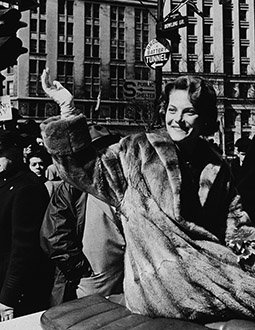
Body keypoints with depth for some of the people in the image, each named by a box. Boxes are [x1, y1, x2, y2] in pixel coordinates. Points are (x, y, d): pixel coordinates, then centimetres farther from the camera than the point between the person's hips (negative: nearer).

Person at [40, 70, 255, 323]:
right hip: (157, 277, -5)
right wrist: (68, 109, -11)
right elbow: (88, 171, -3)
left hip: (204, 268, 5)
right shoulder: (137, 151, 5)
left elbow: (233, 218, 18)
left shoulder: (217, 168, 16)